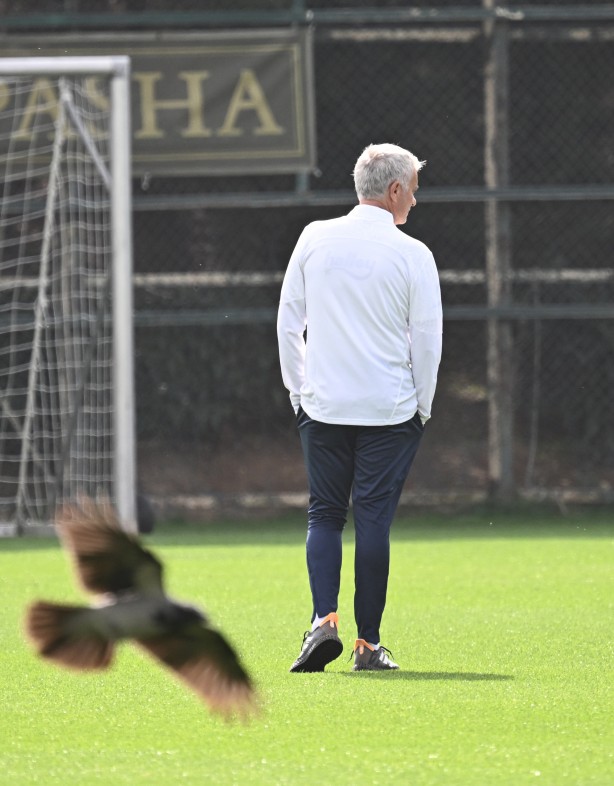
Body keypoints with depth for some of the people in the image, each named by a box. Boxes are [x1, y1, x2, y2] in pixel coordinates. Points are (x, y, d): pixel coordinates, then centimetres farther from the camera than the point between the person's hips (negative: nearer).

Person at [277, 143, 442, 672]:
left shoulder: (315, 239, 2)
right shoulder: (412, 254, -6)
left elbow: (288, 322, 6)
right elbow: (428, 337, -4)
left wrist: (298, 391, 15)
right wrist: (421, 409, 8)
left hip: (322, 409, 2)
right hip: (390, 410, -2)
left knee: (325, 515, 10)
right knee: (374, 519, 1)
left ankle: (324, 619, -9)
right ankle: (368, 643, 3)